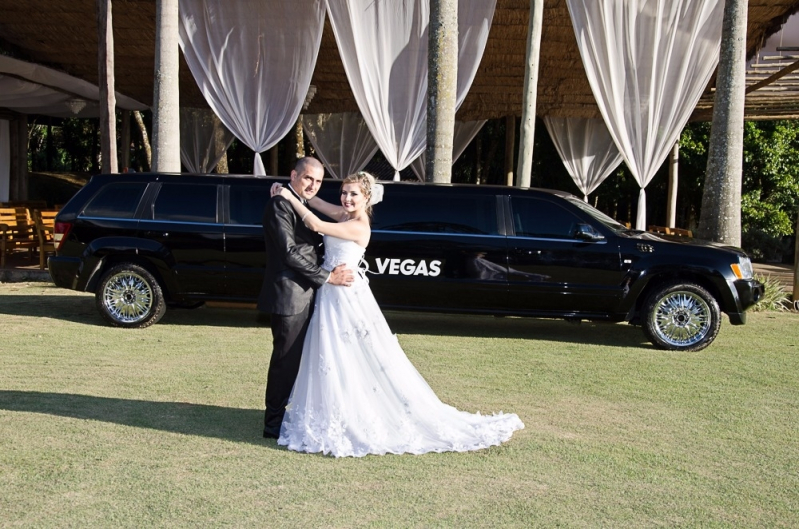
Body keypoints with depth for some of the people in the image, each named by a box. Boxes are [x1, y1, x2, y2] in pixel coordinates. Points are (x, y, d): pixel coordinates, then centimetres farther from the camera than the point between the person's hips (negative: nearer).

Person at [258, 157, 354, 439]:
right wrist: (327, 276, -18)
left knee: (297, 360, 16)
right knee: (286, 360, -1)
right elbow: (290, 252, -21)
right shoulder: (280, 205, -15)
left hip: (303, 295, 10)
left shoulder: (301, 205, 16)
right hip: (288, 295, -9)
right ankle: (274, 423, 11)